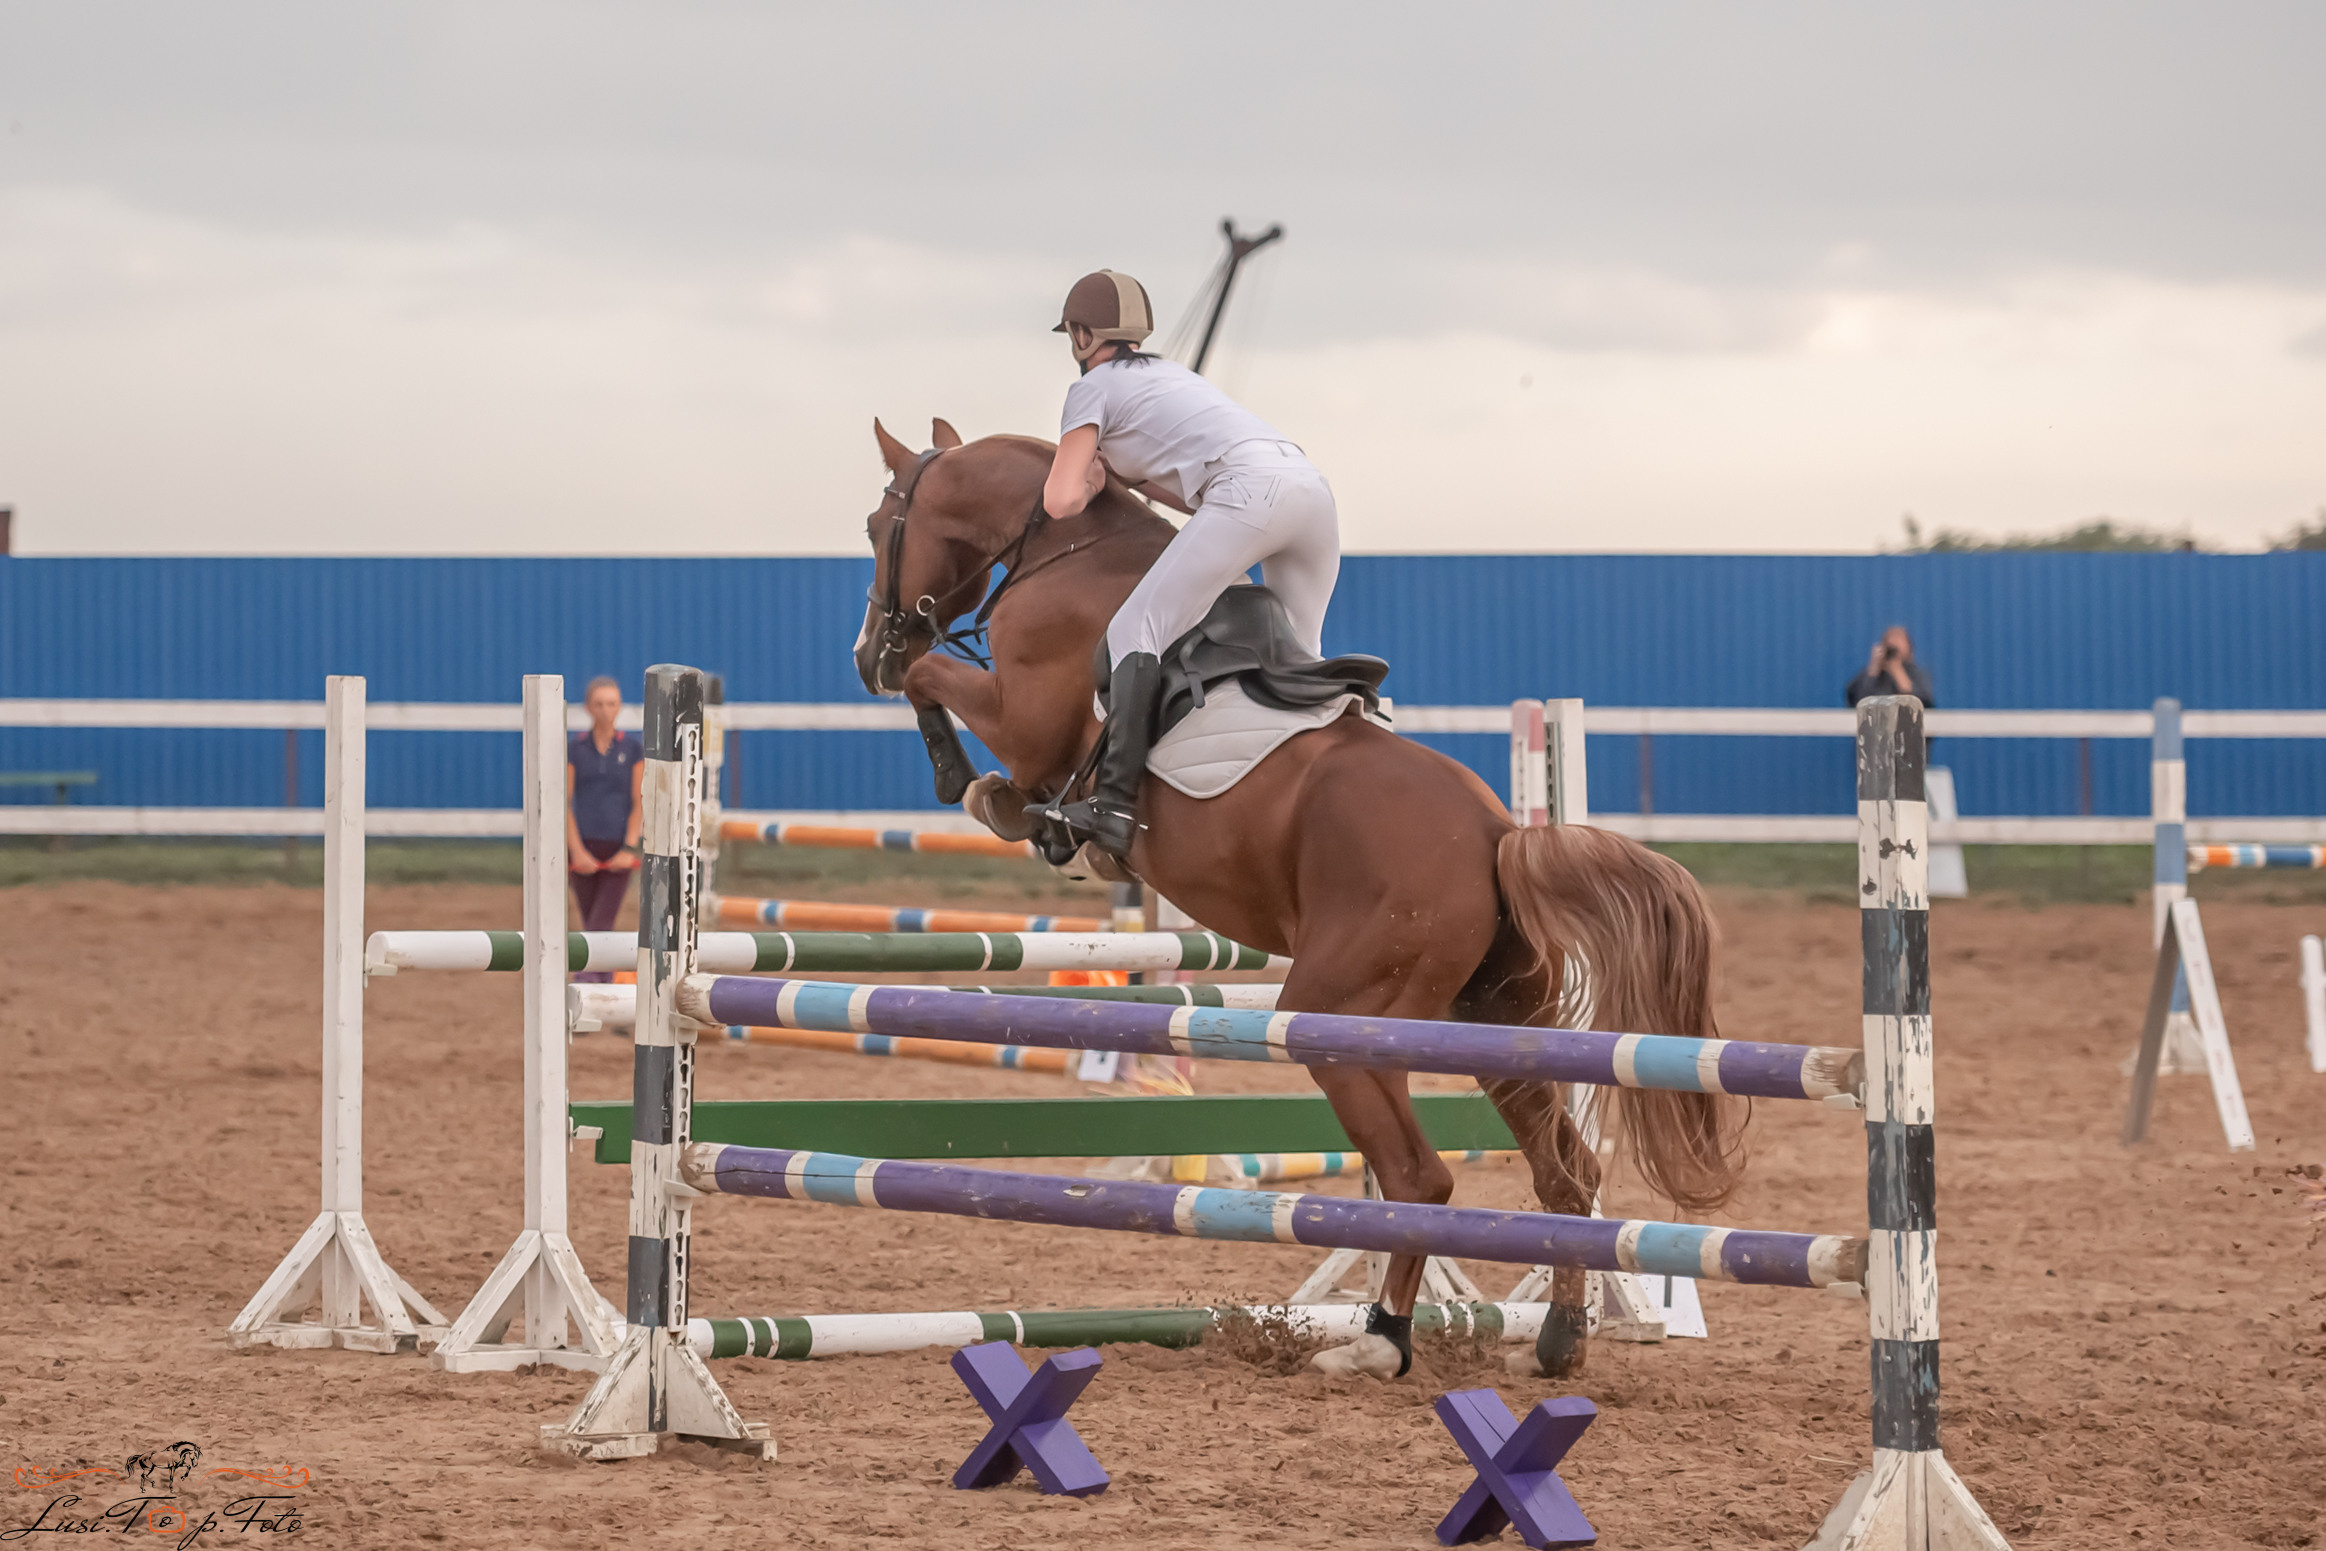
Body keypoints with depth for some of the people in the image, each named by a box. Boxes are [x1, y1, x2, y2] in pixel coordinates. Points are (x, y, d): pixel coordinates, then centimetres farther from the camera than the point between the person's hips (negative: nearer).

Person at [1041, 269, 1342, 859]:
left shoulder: (1094, 389, 13)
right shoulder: (1167, 372, 36)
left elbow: (1061, 502, 3)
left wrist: (1090, 481, 24)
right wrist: (1125, 474, 32)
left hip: (1251, 490, -8)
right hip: (1313, 485, 8)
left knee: (1136, 630, -10)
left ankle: (1116, 802, -25)